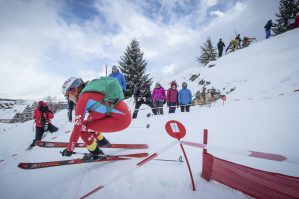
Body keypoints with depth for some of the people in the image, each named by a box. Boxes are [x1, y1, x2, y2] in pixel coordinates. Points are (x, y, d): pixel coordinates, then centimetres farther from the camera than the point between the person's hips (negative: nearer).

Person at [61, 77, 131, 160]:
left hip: (121, 119, -9)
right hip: (123, 113, 9)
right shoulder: (90, 92, 13)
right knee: (86, 122, 19)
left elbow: (77, 127, -10)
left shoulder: (83, 98, -12)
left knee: (82, 127, -3)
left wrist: (69, 149, 2)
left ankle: (96, 153, 13)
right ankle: (102, 141, 36)